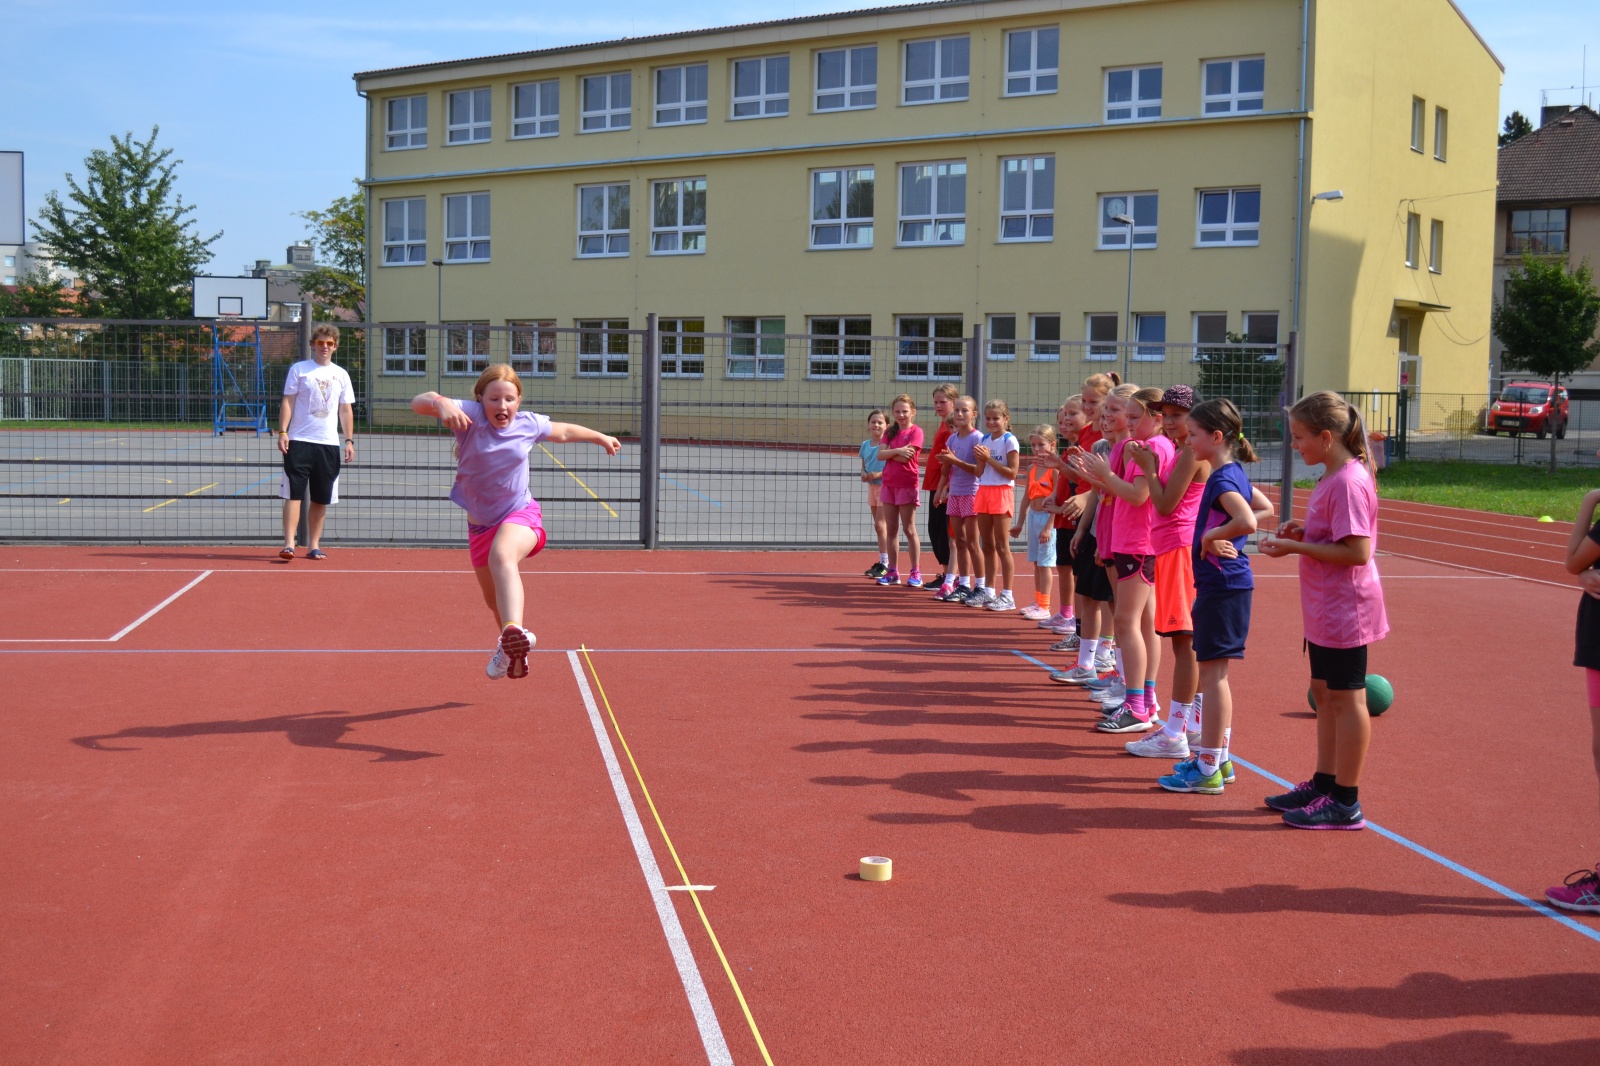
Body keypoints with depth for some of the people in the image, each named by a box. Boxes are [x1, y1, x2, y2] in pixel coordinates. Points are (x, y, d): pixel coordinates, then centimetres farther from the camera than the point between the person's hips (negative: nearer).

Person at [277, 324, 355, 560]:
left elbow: (346, 410, 13)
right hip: (299, 441, -3)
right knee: (293, 494, -8)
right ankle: (289, 544, -10)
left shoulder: (341, 374, 12)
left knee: (321, 499, 6)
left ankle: (313, 545, 13)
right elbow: (288, 401, 0)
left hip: (329, 443, 3)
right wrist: (282, 432, -11)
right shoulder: (299, 369, 4)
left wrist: (349, 440, 6)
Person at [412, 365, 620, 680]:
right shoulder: (470, 416, -15)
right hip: (480, 523, 2)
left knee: (501, 555, -37)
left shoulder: (529, 424, -7)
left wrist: (601, 438, 30)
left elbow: (563, 432, 16)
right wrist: (440, 403, -52)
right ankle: (511, 646, 49)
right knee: (494, 599, 18)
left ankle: (514, 631, -57)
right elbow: (419, 403, -29)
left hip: (521, 515, -2)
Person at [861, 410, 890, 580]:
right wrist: (864, 474, -5)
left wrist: (879, 474, -24)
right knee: (879, 526, 11)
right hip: (872, 486, 7)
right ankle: (882, 562, 17)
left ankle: (885, 564, -5)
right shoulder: (865, 445, 9)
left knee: (880, 524, -9)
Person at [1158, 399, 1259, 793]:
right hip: (1222, 584, 10)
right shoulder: (1233, 474, 11)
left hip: (1222, 586, -10)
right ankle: (1217, 758, 25)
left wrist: (1211, 535, -18)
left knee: (1212, 674, -5)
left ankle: (1208, 769, 1)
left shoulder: (1222, 479, -18)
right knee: (1213, 673, 16)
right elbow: (1263, 508, 23)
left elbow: (1247, 522, -34)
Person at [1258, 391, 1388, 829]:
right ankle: (1323, 784, 29)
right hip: (1324, 611, 10)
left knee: (1345, 698, -2)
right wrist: (1303, 533, 3)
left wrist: (1296, 546, -22)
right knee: (1325, 695, 17)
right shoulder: (1332, 477, 10)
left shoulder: (1349, 482, -21)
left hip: (1343, 612, -10)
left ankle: (1345, 802, 7)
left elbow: (1357, 551, -25)